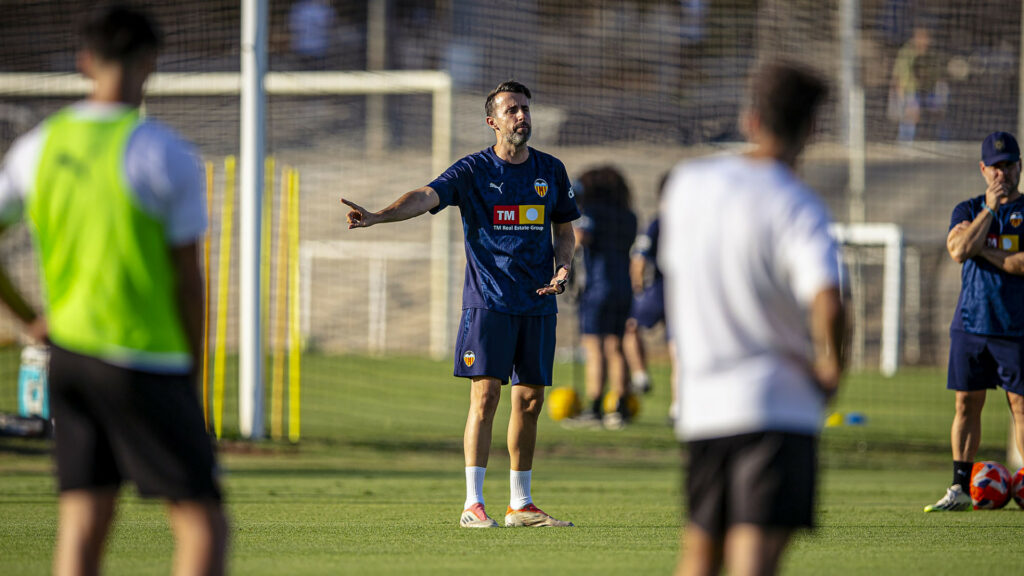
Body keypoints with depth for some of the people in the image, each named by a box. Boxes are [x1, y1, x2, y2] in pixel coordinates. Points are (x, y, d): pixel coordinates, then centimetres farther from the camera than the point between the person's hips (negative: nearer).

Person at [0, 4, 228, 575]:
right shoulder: (168, 154, -10)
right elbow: (188, 278, -8)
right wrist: (193, 374, 3)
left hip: (69, 351, 6)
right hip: (147, 358, -6)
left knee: (83, 530, 6)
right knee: (203, 526, -2)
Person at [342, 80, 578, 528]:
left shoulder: (551, 171, 10)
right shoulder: (474, 170, -4)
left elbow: (564, 229, 21)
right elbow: (427, 196, -19)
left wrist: (563, 268, 0)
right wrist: (378, 216, -36)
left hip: (537, 303, 4)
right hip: (487, 301, -4)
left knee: (529, 400, 7)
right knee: (485, 395, -11)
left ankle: (521, 505, 16)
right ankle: (473, 504, -10)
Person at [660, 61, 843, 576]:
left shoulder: (687, 183, 7)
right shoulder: (798, 208, -11)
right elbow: (827, 300, -27)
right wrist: (831, 367, -9)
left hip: (700, 403, 5)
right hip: (778, 407, -5)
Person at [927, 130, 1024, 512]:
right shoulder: (968, 211, 11)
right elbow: (959, 250, -9)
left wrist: (983, 251, -8)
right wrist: (990, 207, -10)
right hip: (970, 323, 3)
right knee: (967, 404, 5)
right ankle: (960, 489, 10)